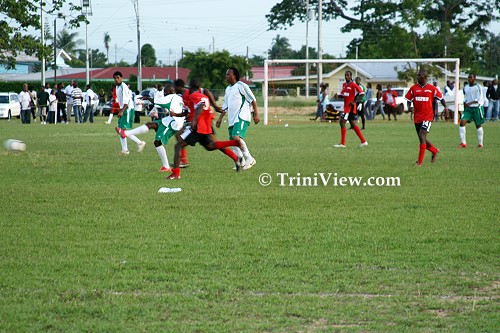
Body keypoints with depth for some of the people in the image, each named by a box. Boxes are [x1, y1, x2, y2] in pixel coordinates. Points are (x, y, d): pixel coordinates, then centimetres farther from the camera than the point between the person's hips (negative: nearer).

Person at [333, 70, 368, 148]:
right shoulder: (344, 85, 14)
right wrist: (338, 95, 3)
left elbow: (362, 93, -14)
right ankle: (363, 142, 16)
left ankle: (342, 143, -11)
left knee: (342, 122, -12)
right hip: (346, 106, 9)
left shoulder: (353, 85, -11)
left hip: (350, 106, -9)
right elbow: (343, 94, 25)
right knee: (353, 124, 11)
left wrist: (355, 102, -20)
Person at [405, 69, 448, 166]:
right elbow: (409, 100, 8)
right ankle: (434, 150, 42)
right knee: (422, 139, 13)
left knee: (422, 136, -19)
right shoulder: (413, 88, 6)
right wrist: (409, 107, -13)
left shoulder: (432, 88, -1)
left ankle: (420, 162, -17)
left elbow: (441, 98, 8)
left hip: (427, 117, -5)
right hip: (417, 117, 5)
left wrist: (446, 107, -8)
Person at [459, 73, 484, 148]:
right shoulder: (465, 88, 10)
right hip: (468, 108, 5)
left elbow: (479, 99, -12)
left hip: (476, 108, -5)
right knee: (462, 122, -12)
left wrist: (470, 103, -20)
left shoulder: (478, 87, -7)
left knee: (478, 125, 4)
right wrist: (465, 103, -2)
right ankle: (463, 143, -10)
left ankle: (480, 143, 16)